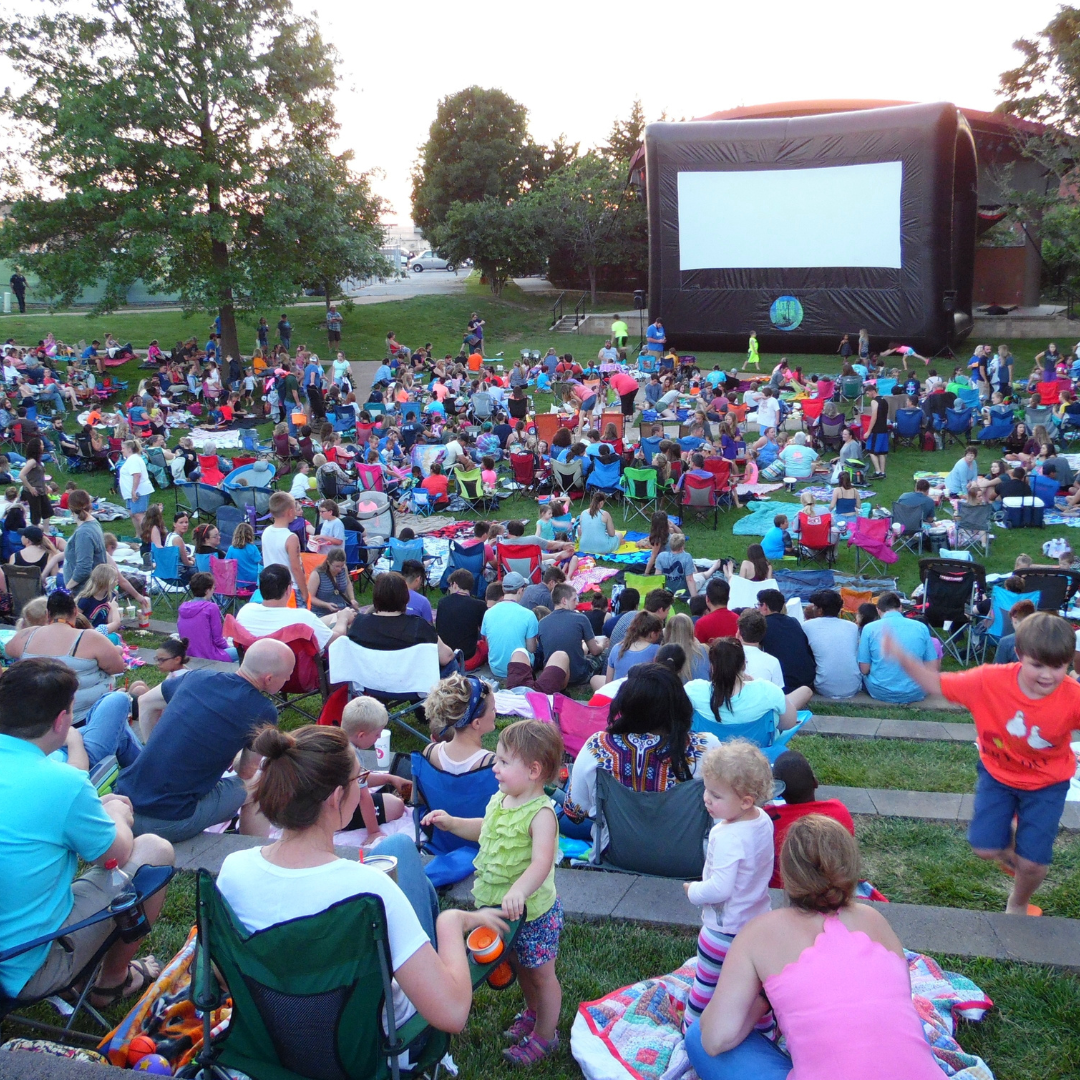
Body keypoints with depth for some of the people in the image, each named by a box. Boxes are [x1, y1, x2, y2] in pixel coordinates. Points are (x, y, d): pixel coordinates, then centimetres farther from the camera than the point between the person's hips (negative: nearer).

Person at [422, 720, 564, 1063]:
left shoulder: (540, 814, -28)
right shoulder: (500, 799, -2)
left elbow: (541, 862, -42)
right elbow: (484, 829, 19)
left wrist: (518, 892, -57)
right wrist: (450, 823, 6)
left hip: (532, 911, -8)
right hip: (499, 908, 8)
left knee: (540, 973, 13)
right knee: (518, 966, 28)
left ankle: (545, 1035, 33)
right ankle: (532, 1012, 52)